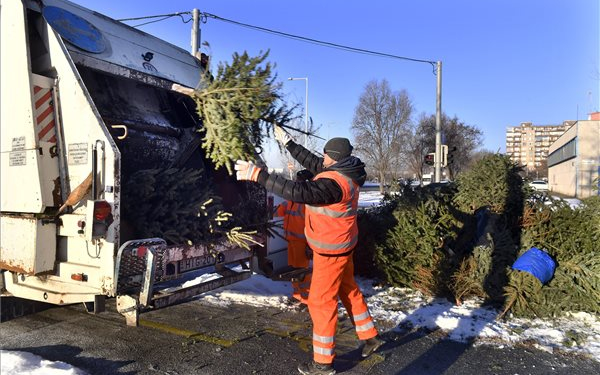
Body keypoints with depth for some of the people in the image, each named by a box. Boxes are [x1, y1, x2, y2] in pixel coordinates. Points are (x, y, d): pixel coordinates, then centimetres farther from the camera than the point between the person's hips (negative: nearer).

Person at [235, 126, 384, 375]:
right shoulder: (344, 172, 0)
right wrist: (288, 143, 12)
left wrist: (257, 174, -42)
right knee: (349, 290, 22)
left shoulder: (334, 183, -30)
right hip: (339, 246, 10)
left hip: (331, 250, -10)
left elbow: (298, 191, -41)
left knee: (321, 301, 2)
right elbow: (311, 162, 10)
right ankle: (370, 336, 37)